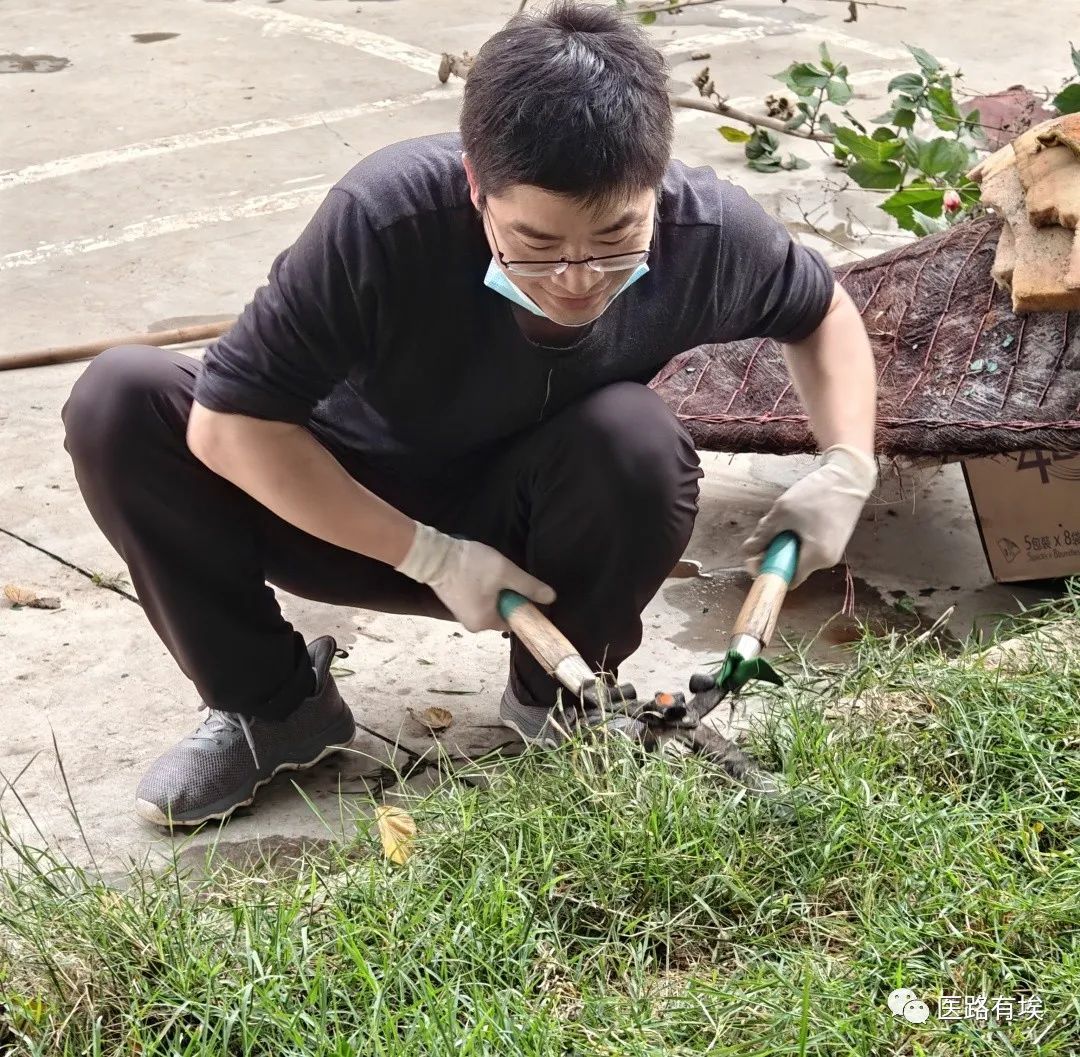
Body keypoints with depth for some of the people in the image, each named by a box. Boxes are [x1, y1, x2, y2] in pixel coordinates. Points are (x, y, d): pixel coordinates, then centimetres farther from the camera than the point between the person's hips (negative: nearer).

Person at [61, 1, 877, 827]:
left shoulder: (711, 234, -24)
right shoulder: (387, 217, -35)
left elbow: (822, 309, 0)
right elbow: (228, 422, -27)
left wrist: (847, 468, -18)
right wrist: (429, 556, -27)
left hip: (528, 531, 1)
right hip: (352, 515, -1)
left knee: (636, 441, -33)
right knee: (122, 400, -25)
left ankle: (556, 701, -2)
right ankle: (272, 707, -4)